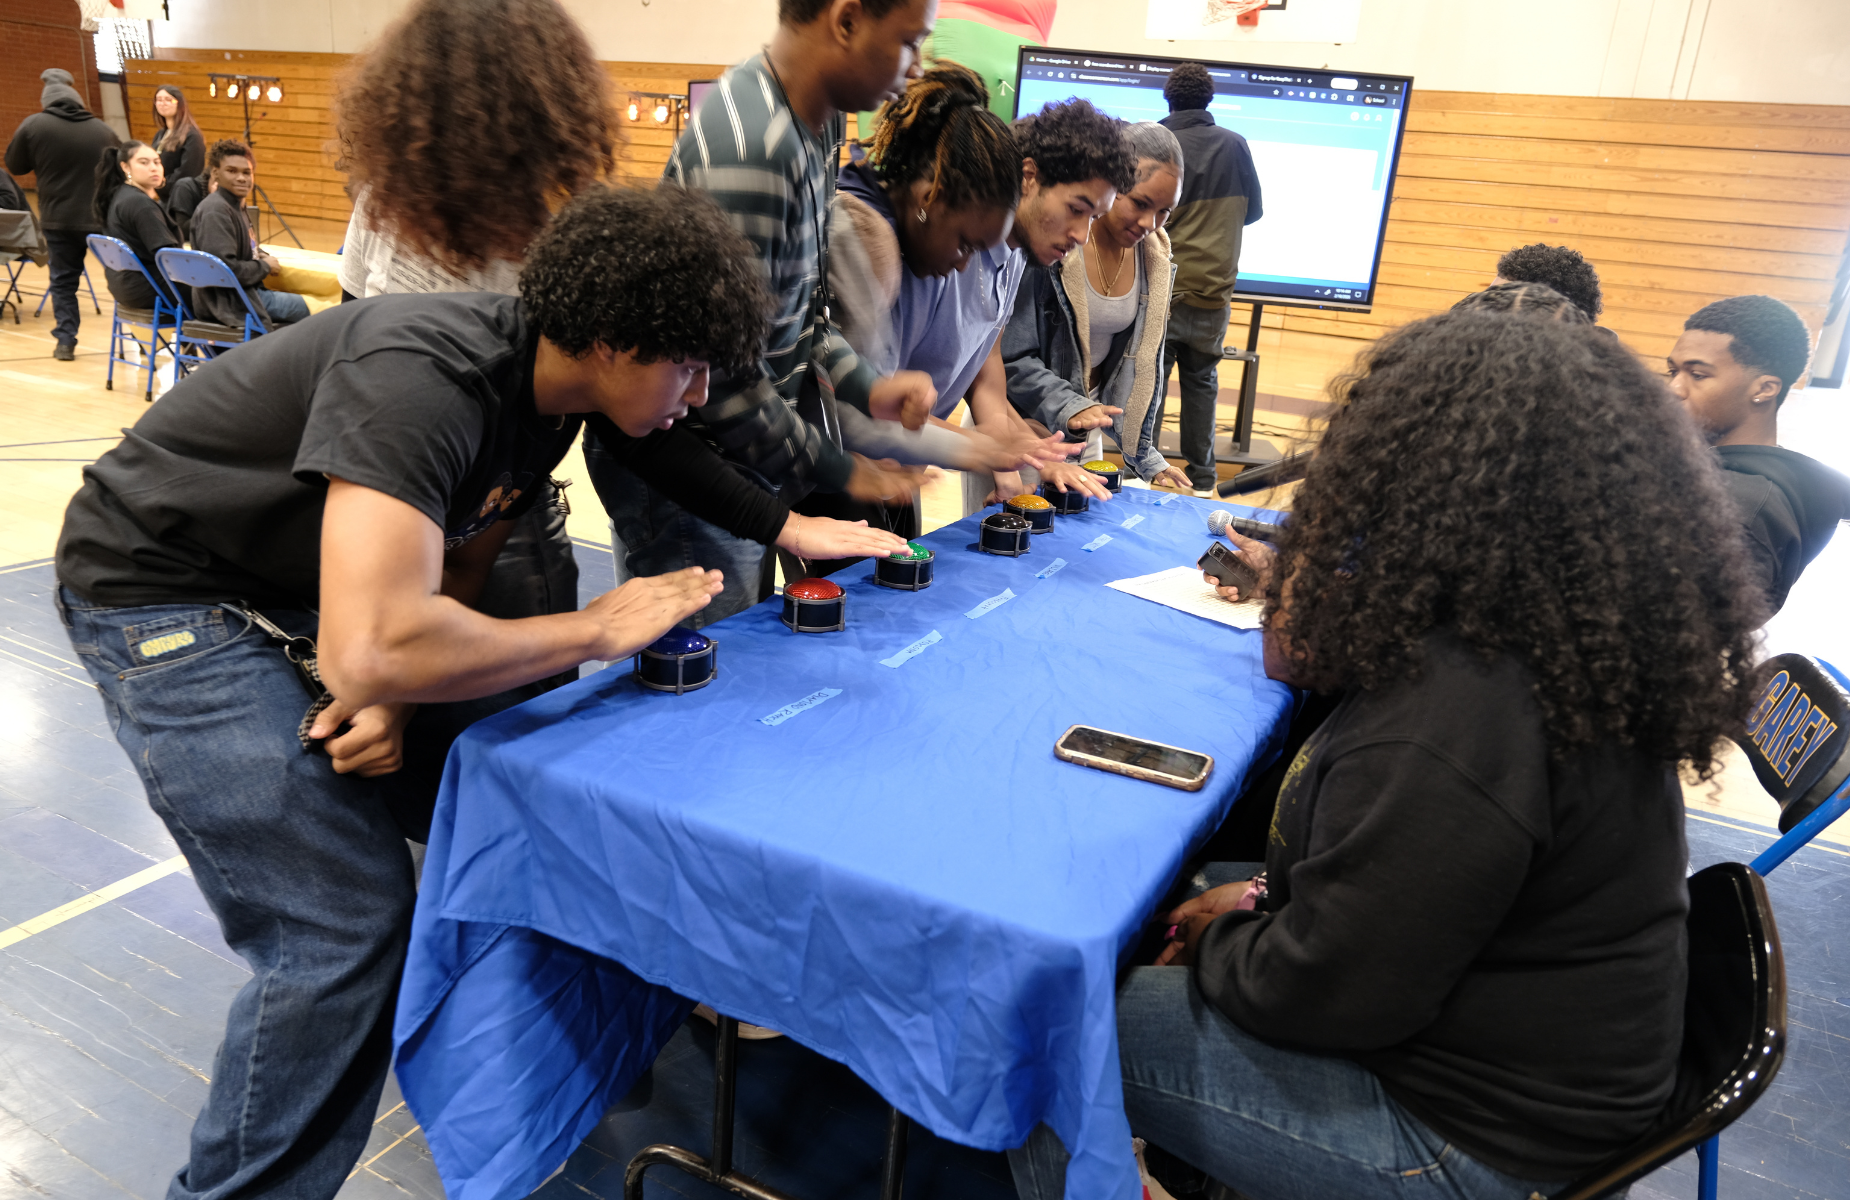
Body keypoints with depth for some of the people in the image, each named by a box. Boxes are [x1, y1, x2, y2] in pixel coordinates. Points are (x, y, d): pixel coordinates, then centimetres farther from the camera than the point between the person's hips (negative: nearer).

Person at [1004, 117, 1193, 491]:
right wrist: (1067, 406, -33)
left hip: (1083, 432, 6)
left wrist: (1145, 457, 6)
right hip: (1014, 427, -5)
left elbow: (1139, 362, 8)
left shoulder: (1153, 258, 0)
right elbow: (1009, 356, -20)